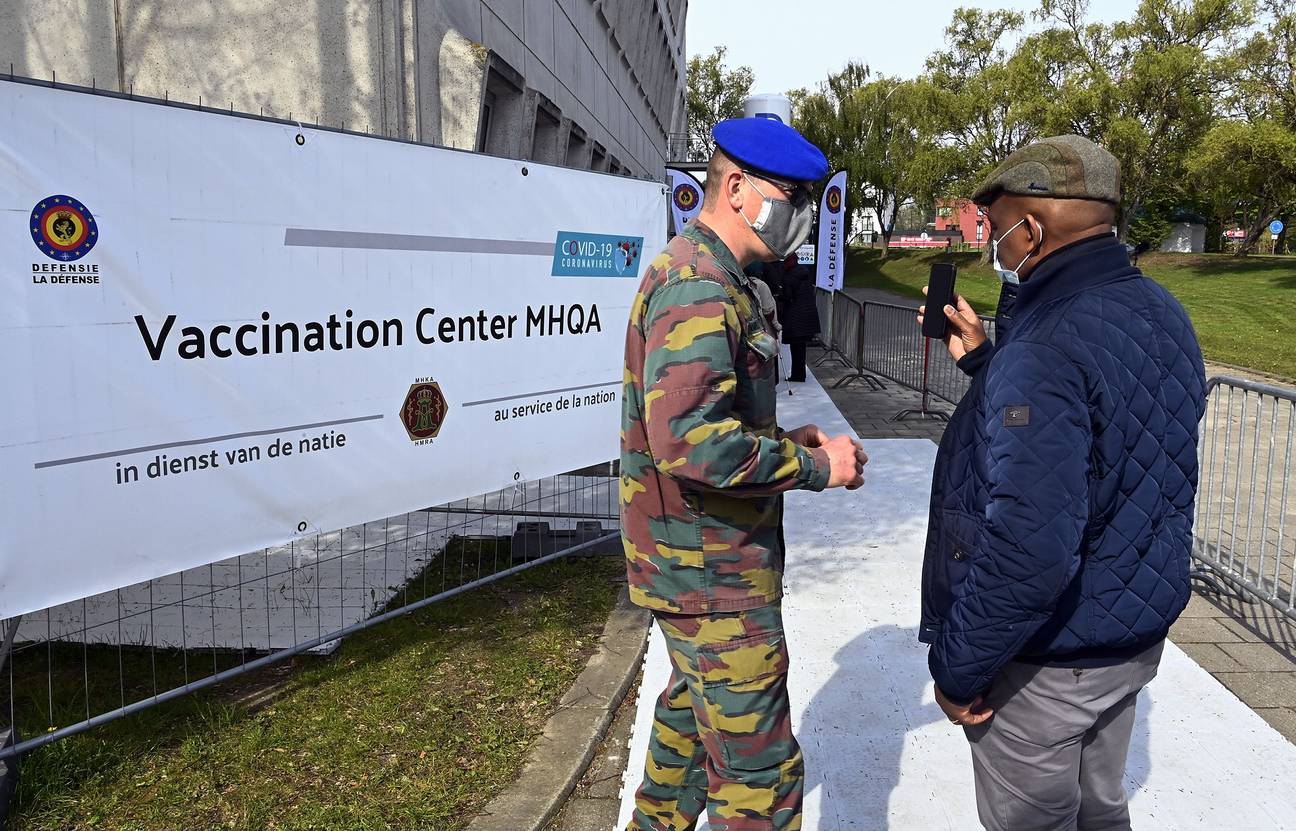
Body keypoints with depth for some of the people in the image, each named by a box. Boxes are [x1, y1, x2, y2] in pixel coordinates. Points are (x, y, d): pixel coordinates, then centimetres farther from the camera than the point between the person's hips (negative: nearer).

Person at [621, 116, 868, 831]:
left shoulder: (706, 275, 14)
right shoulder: (698, 285, -21)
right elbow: (689, 441, -32)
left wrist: (787, 441, 6)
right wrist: (816, 465, -20)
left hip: (698, 560, 11)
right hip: (713, 575, -11)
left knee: (692, 713, 28)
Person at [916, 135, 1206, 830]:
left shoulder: (1045, 351, -29)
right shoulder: (1157, 312, 1)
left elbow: (1028, 553, -34)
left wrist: (956, 668, -21)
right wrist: (984, 360, 14)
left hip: (1049, 658, -8)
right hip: (1139, 632, 8)